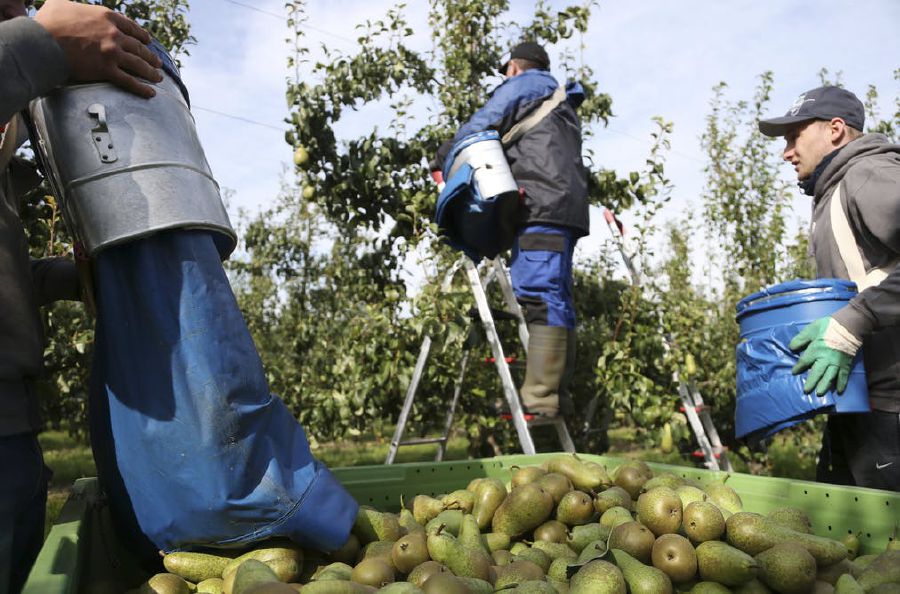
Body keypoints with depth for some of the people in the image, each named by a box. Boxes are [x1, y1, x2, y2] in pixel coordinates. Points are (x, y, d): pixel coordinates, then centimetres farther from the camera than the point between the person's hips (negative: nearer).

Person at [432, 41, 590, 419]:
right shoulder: (562, 102, 36)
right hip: (566, 207, 9)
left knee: (539, 295, -17)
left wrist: (442, 157, 15)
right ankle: (556, 395, 5)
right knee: (554, 298, 6)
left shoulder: (520, 85, 11)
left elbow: (480, 127, 4)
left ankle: (539, 398, -22)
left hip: (541, 206, -9)